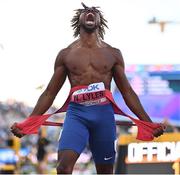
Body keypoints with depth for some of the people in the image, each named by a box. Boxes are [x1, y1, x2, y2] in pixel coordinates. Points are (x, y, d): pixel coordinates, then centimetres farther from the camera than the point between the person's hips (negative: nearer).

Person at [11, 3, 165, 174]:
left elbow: (127, 92, 14)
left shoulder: (113, 54, 13)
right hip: (76, 113, -1)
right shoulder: (66, 54, 11)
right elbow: (50, 93, 13)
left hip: (104, 114, 1)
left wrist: (148, 122, 6)